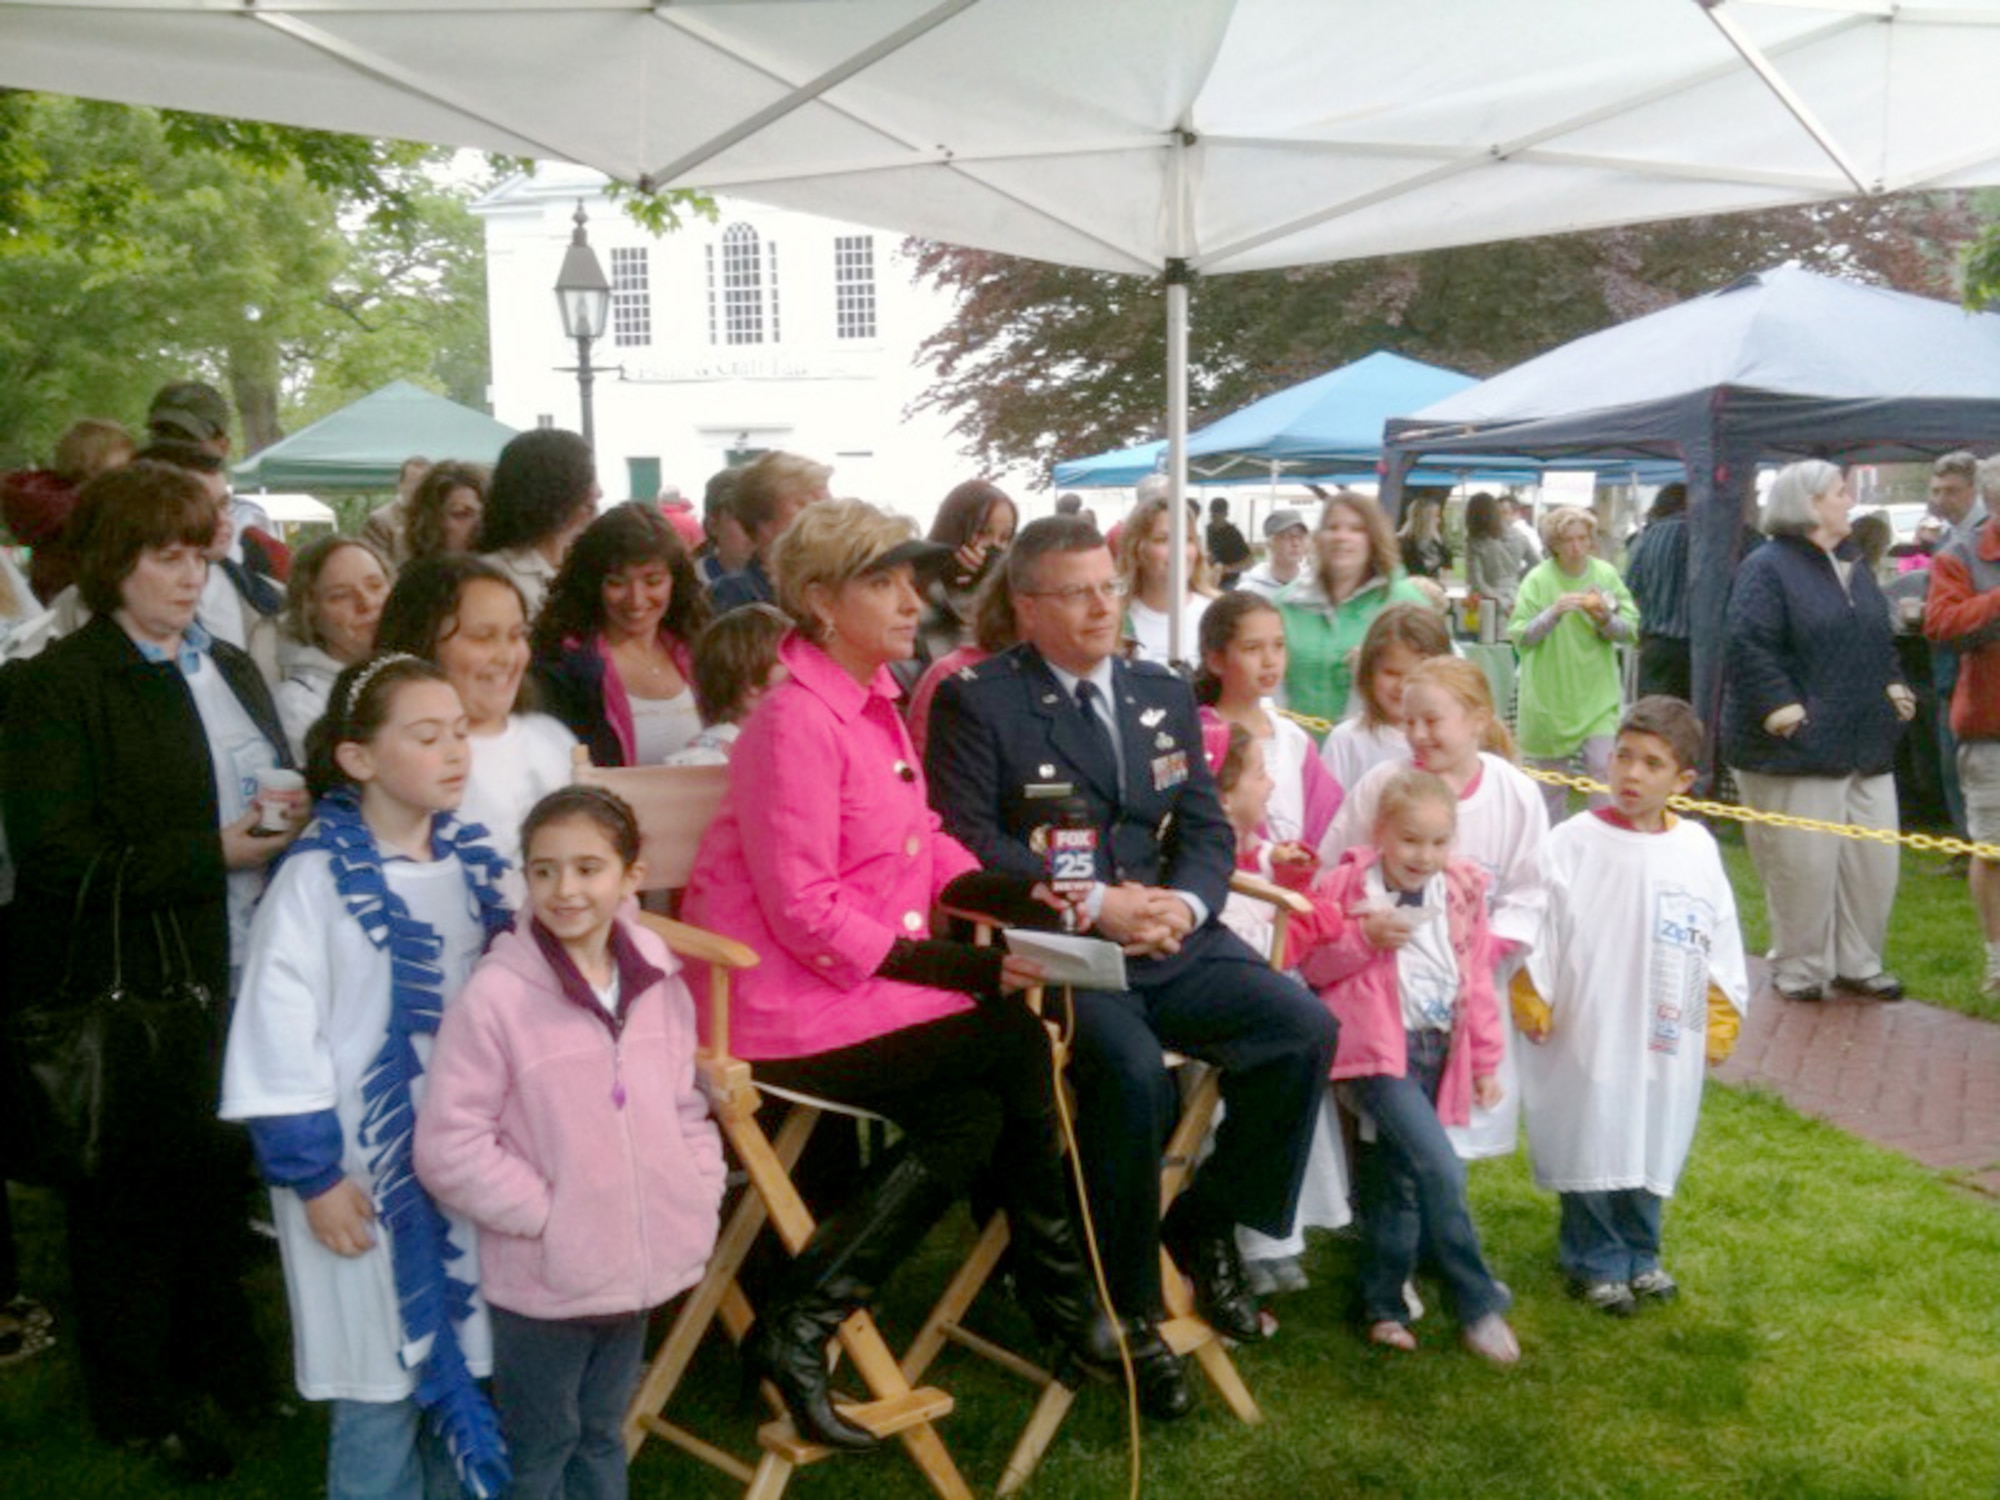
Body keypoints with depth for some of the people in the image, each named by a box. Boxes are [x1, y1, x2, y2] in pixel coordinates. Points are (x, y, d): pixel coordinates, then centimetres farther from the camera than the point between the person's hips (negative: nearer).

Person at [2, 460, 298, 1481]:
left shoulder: (231, 670, 14)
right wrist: (211, 855, -22)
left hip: (241, 974, 6)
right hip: (132, 993, -6)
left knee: (222, 1168, 16)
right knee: (137, 1191, 6)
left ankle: (216, 1357, 36)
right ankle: (136, 1404, 23)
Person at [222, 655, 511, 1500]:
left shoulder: (471, 864, 4)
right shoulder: (321, 878, -14)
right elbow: (277, 1028, -14)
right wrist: (312, 1173, -12)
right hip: (367, 1174, -5)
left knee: (462, 1366, 15)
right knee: (382, 1389, 5)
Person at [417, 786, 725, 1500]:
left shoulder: (660, 985, -1)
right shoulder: (495, 996, -20)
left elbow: (687, 1108, 11)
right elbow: (448, 1147, -18)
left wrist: (701, 1198, 1)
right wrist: (544, 1214, -17)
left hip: (638, 1270, 5)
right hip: (541, 1280, -5)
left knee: (602, 1436, 23)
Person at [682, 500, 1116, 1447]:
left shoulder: (873, 701, 11)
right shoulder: (796, 721, -17)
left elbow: (923, 854, 13)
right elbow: (806, 915, -21)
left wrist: (1013, 893, -6)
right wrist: (963, 969, -20)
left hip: (859, 978, 8)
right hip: (785, 1005, -8)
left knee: (971, 1116, -10)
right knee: (1018, 1040, -12)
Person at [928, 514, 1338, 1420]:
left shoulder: (1164, 695, 16)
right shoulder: (974, 700, -1)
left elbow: (1207, 829, 13)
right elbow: (969, 840, -10)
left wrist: (1183, 902, -8)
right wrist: (1092, 903, -16)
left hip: (1171, 937, 6)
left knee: (1306, 1030, -16)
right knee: (1131, 1069, -32)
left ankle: (1205, 1225, 6)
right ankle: (1127, 1305, -9)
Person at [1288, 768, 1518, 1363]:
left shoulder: (1462, 893, 6)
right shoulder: (1347, 886, -7)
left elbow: (1477, 979, 12)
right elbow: (1312, 963, -2)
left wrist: (1485, 1062, 13)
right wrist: (1365, 937, -18)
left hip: (1438, 1050, 5)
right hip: (1380, 1049, -5)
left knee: (1399, 1182, 13)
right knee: (1441, 1170, -17)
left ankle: (1382, 1304, 26)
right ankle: (1478, 1305, -5)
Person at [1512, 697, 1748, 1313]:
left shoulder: (1697, 848, 2)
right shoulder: (1574, 843, -10)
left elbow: (1721, 942, 10)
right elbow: (1536, 927, -6)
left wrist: (1720, 1022, 12)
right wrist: (1532, 1004, -5)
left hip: (1666, 1040, 3)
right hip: (1587, 1036, -3)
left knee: (1654, 1145, 14)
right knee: (1590, 1146, 5)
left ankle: (1639, 1253, 33)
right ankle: (1595, 1261, 23)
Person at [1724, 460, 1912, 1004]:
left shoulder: (1851, 566, 16)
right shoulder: (1768, 567, -10)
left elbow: (1880, 639, 25)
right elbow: (1748, 645, -19)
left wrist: (1894, 685, 10)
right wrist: (1780, 706, -24)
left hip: (1866, 746, 8)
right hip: (1800, 749, -8)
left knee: (1874, 859, 9)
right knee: (1804, 864, -3)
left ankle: (1857, 962, 24)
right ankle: (1799, 969, 14)